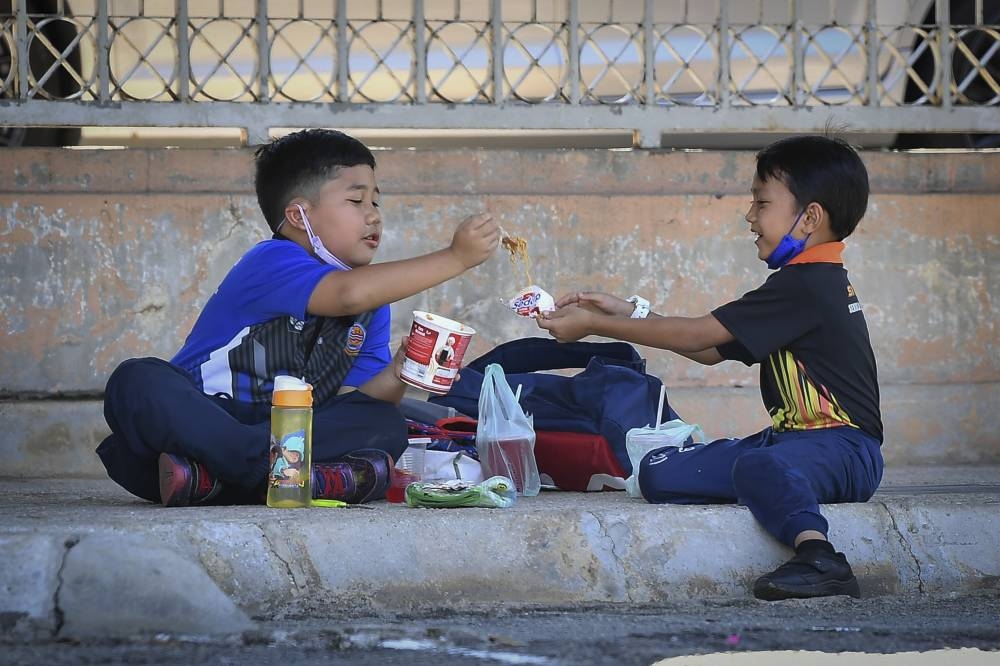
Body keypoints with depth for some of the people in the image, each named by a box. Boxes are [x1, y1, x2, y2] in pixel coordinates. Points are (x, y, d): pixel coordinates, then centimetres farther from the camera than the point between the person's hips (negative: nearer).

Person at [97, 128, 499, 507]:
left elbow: (352, 402, 6)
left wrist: (396, 377, -16)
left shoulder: (373, 305, 12)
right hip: (195, 421, -6)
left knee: (384, 424, -17)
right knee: (139, 382, -34)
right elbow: (348, 294, -32)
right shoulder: (270, 262, -11)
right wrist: (454, 259, -31)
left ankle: (209, 476, -33)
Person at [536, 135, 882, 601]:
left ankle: (818, 559, -56)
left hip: (842, 447, -10)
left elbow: (697, 337, -13)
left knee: (759, 466, -43)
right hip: (793, 438, 10)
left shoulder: (805, 285, -15)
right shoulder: (811, 283, 18)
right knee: (659, 473, -1)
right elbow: (712, 350, 23)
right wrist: (629, 313, 18)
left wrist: (593, 325, -6)